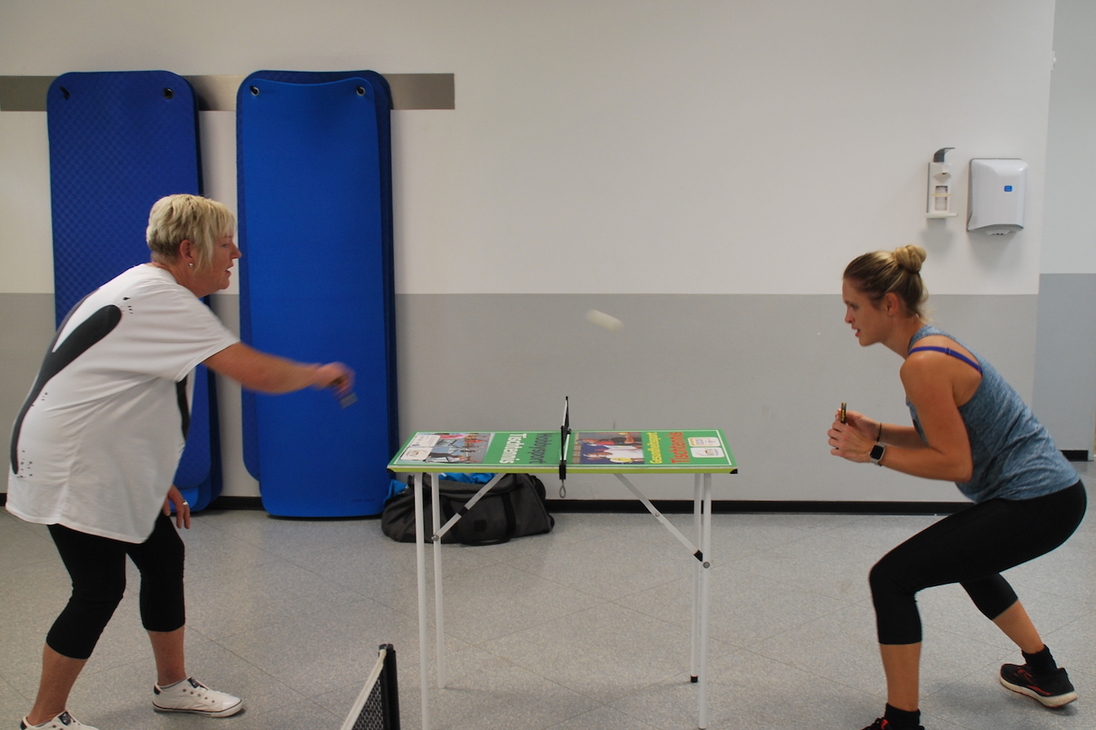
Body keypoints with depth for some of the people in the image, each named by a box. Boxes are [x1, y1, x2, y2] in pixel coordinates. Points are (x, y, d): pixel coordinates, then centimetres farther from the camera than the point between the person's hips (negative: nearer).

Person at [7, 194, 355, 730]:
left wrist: (156, 479, 18)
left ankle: (173, 685, 29)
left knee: (164, 560, 13)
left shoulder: (147, 293, 11)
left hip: (111, 466, 11)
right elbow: (256, 373, -32)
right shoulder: (162, 300, -23)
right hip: (72, 470, -11)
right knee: (99, 592, -4)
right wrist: (320, 374, -14)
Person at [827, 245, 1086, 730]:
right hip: (1050, 492, 11)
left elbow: (955, 463, -21)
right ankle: (1045, 676, 48)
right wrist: (875, 430, 5)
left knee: (891, 578, -10)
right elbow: (946, 439, 16)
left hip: (1036, 504, -11)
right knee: (963, 557, 36)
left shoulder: (922, 364, -22)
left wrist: (874, 453, -16)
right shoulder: (931, 343, 9)